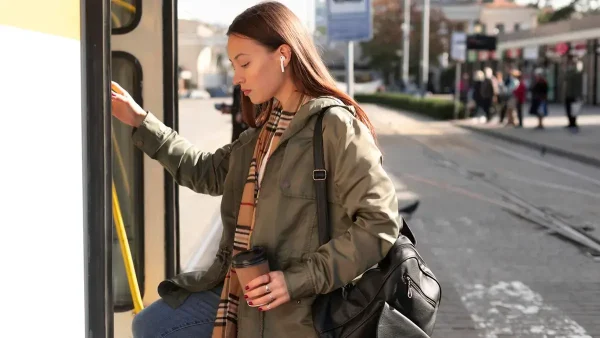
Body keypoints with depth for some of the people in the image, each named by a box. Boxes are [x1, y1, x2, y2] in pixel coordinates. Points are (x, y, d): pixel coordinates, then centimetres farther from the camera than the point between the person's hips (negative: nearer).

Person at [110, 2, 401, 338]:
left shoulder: (336, 125, -17)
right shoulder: (266, 127, 10)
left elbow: (381, 222, -21)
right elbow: (209, 172, 23)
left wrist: (298, 280, -23)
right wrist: (142, 122, 19)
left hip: (297, 309, -8)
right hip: (239, 289, 8)